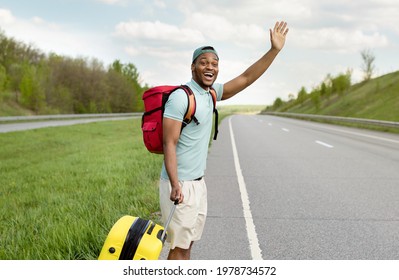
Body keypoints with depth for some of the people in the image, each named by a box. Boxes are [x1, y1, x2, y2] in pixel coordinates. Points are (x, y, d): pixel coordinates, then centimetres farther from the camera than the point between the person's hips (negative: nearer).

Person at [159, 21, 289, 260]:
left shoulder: (212, 94, 9)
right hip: (181, 185, -9)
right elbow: (170, 144, -19)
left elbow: (246, 78, 10)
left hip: (198, 183, 9)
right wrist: (175, 185, -26)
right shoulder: (180, 97, -16)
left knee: (188, 244, 14)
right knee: (179, 246, -3)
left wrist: (275, 50, 3)